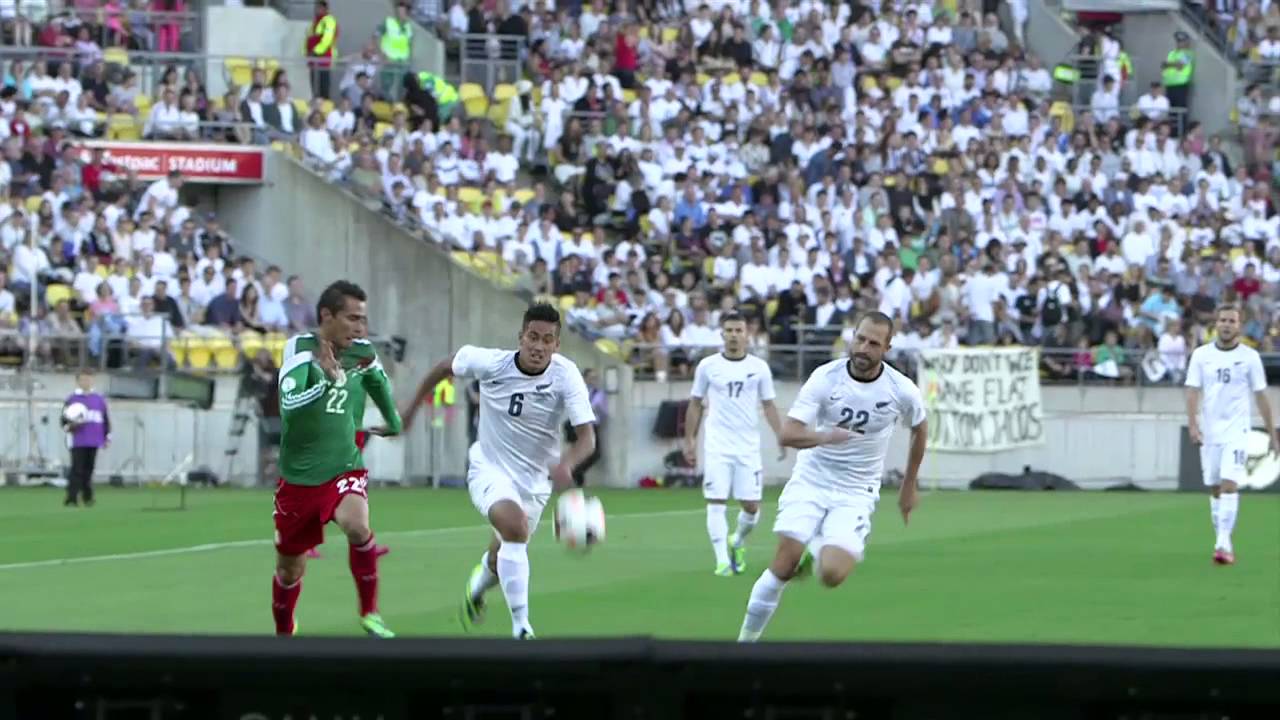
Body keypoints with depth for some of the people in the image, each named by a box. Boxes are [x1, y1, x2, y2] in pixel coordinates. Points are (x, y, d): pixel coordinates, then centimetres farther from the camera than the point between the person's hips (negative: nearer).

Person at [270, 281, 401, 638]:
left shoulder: (362, 352, -1)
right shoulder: (300, 348, -14)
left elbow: (379, 381, 24)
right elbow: (288, 406, -29)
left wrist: (393, 421, 33)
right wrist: (329, 379, -38)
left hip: (344, 468, 1)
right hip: (298, 476, -1)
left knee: (357, 526, -31)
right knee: (289, 570, 12)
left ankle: (370, 612, -14)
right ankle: (283, 631, 40)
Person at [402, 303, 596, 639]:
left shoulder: (566, 375, -19)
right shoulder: (490, 363, -18)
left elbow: (587, 436, -26)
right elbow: (446, 366, 3)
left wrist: (566, 463, -47)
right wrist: (411, 409, 12)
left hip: (534, 479, 3)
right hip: (489, 469, -3)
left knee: (502, 561, 15)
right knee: (515, 525, -32)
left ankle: (477, 585, 55)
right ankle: (521, 628, -28)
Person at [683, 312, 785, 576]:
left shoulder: (759, 367, 4)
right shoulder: (708, 366, 3)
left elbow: (768, 405, 8)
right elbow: (695, 404, 11)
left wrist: (781, 436, -4)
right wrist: (690, 440, 7)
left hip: (748, 446, 1)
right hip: (717, 446, -1)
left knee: (751, 506, 0)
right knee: (716, 502, -9)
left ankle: (737, 542, 29)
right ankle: (722, 561, -6)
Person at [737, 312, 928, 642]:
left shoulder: (901, 390, -9)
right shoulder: (825, 378, -13)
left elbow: (920, 428, 14)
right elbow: (788, 434, -19)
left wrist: (909, 486, 20)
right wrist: (824, 436, -39)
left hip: (856, 494, 1)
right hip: (810, 481, -1)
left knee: (832, 575, -19)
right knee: (784, 564, -16)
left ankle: (817, 553, 18)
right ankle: (747, 638, 2)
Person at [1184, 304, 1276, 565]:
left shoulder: (1250, 357, 0)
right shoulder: (1201, 355, 4)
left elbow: (1261, 397, 5)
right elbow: (1193, 392, 1)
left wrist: (1272, 434, 6)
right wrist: (1192, 424, -14)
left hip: (1237, 429, -3)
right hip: (1209, 431, 3)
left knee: (1229, 483, -17)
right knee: (1214, 488, 7)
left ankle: (1224, 544, -21)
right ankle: (1223, 544, 18)